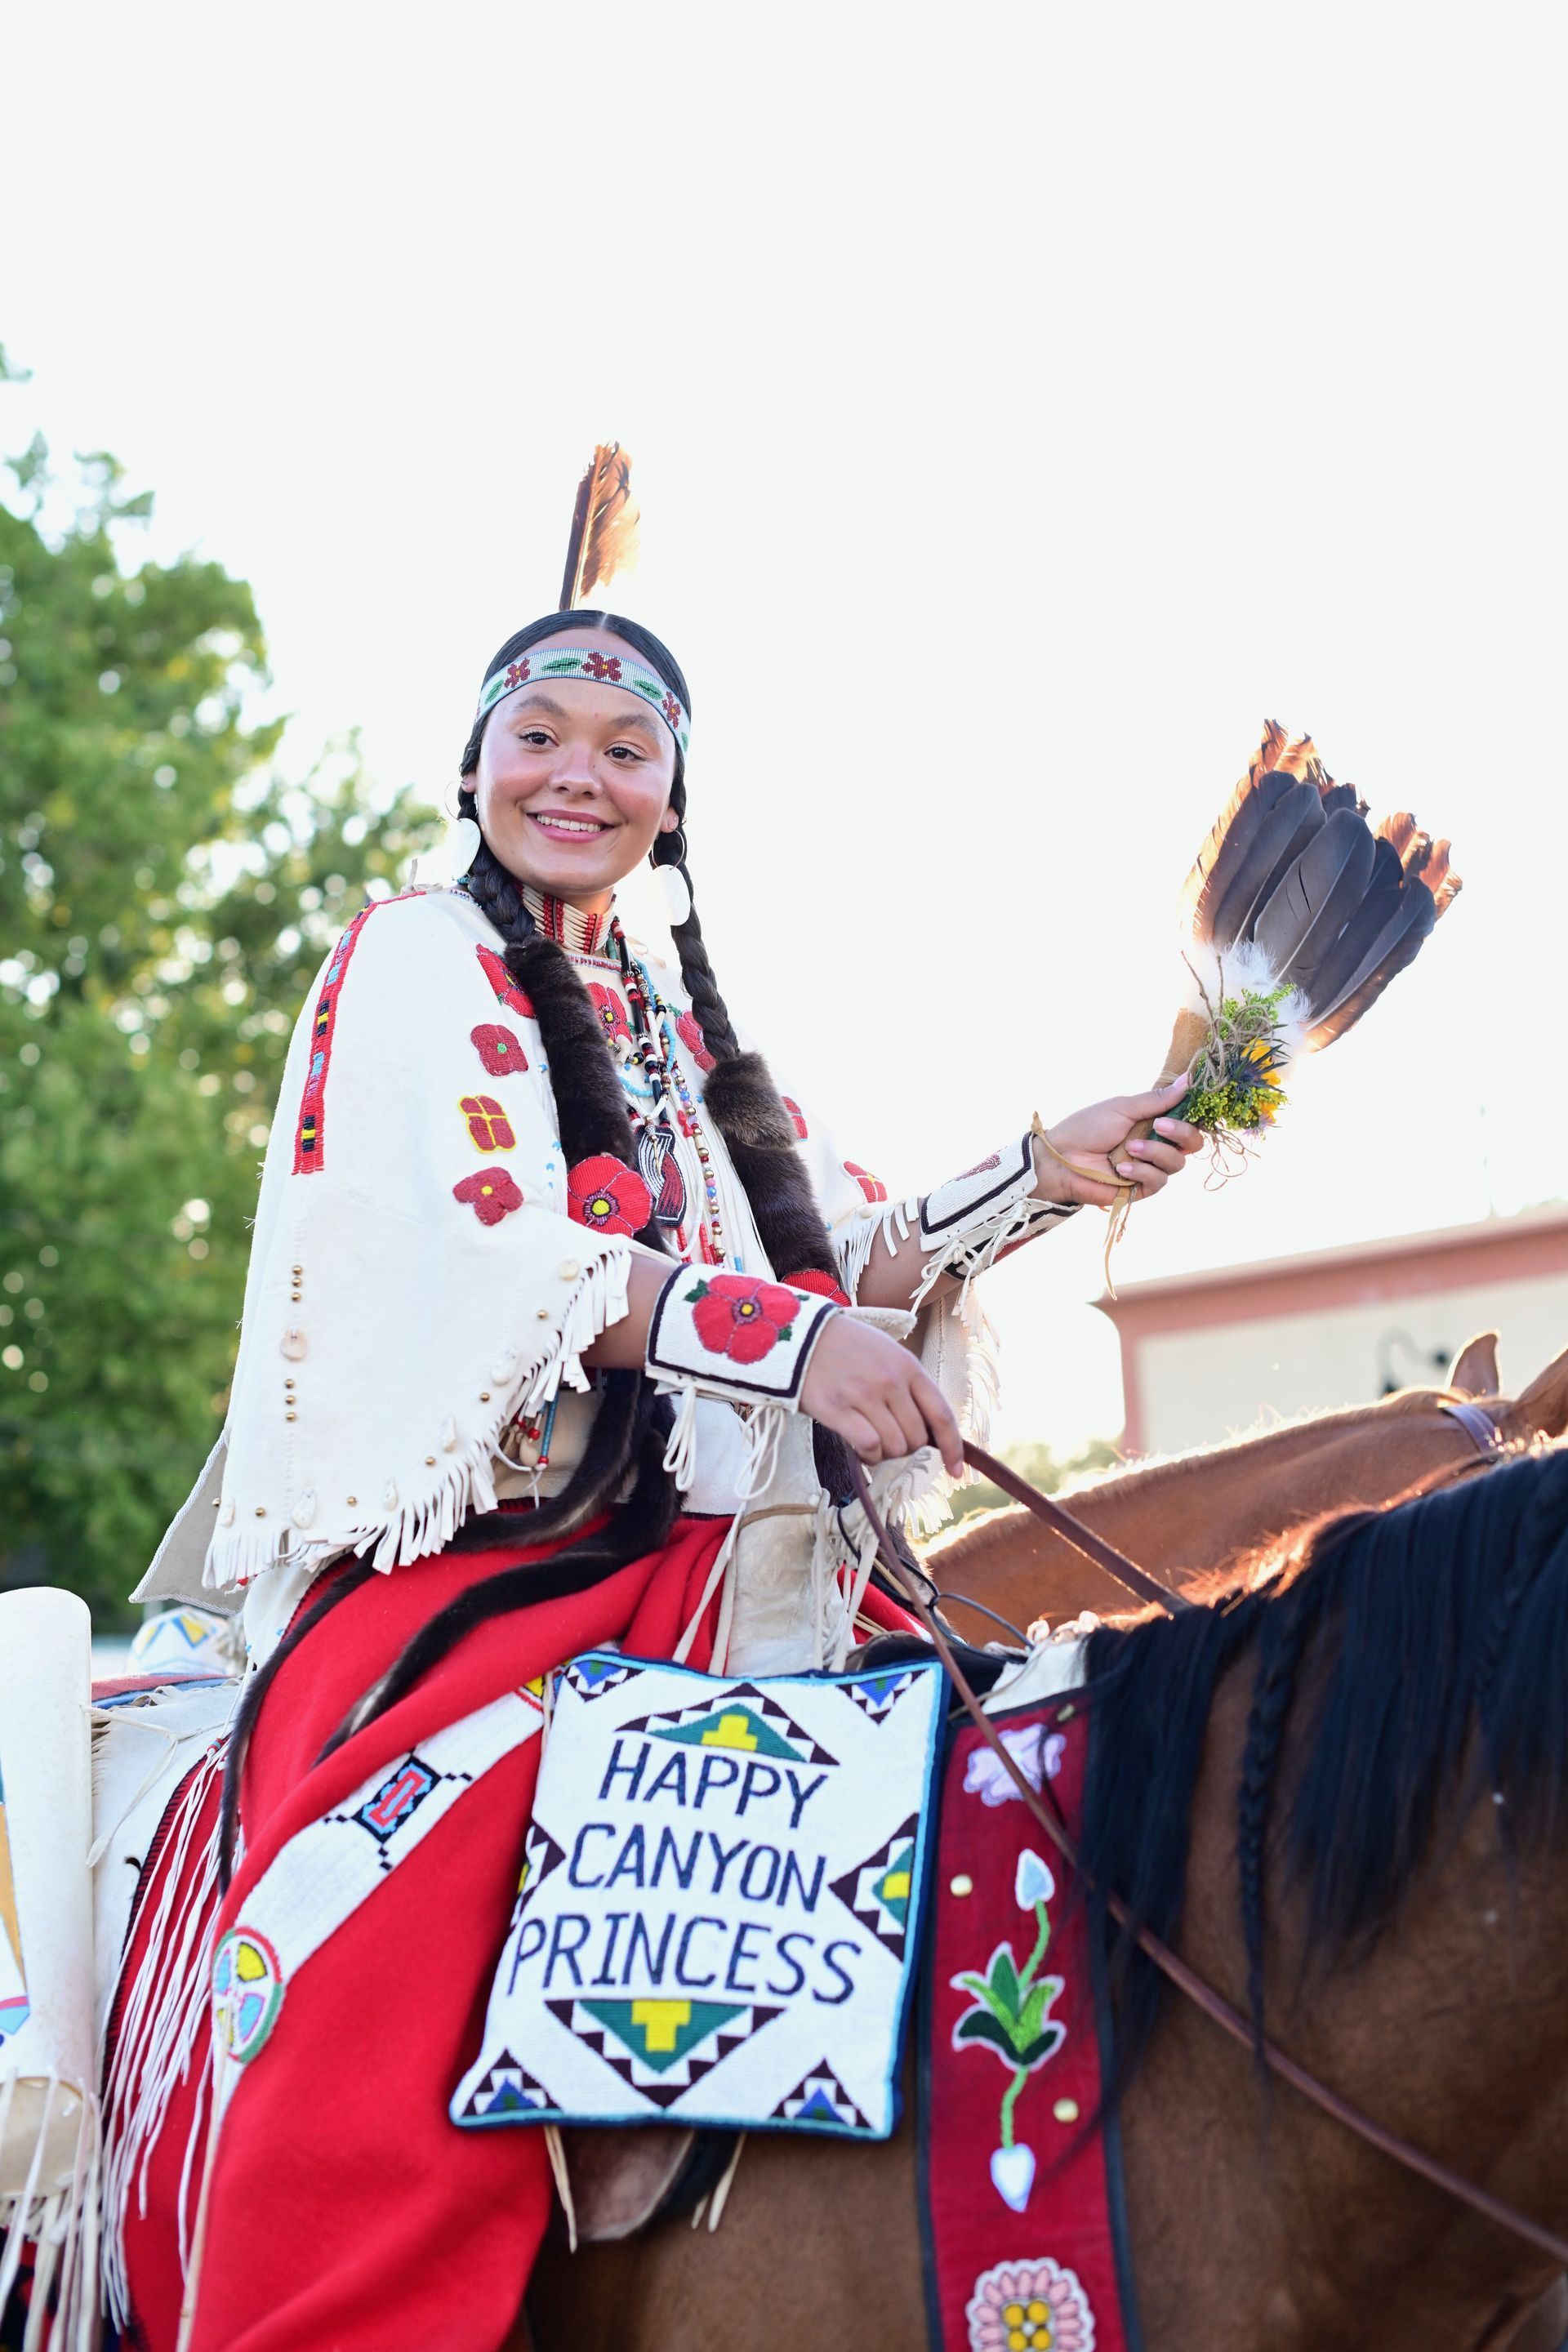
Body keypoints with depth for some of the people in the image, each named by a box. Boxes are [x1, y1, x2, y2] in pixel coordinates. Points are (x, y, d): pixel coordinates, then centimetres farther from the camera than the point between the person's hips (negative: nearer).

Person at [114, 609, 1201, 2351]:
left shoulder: (683, 1020, 24)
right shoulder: (419, 961, 3)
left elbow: (844, 1258, 24)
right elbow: (500, 1253, -12)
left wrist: (1044, 1178, 10)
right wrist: (797, 1343, -24)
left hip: (717, 1559, 7)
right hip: (482, 1554, -7)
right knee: (377, 1967, -29)